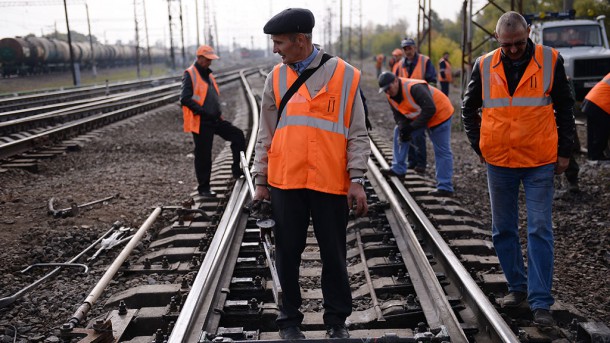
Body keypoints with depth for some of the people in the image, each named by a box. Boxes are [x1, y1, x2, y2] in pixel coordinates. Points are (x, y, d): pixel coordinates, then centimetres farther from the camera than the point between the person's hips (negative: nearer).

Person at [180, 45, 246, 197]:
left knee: (238, 135, -6)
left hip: (214, 119, 8)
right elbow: (185, 99, -17)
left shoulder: (207, 74, 18)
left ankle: (237, 170, 0)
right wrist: (203, 111, -22)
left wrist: (218, 113, 11)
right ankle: (203, 188, 11)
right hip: (201, 122, -7)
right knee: (203, 156, -1)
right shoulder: (190, 74, -8)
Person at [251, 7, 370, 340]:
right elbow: (266, 135, 11)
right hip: (285, 182, 2)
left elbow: (357, 134, 1)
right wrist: (261, 181, 8)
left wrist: (356, 179, -7)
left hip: (331, 183, -2)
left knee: (334, 254, 8)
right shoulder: (276, 78, 7)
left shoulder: (346, 75, -1)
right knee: (288, 253, 10)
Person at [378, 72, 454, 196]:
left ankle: (445, 188, -2)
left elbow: (430, 110, -34)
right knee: (398, 132, 6)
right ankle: (398, 169, 14)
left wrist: (412, 127, -31)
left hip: (439, 113, -8)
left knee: (442, 152, -7)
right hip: (419, 117, 9)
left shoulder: (414, 88, -33)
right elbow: (398, 115, 1)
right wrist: (403, 127, -21)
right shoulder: (391, 96, -6)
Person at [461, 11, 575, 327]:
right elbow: (469, 107, 14)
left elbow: (565, 109, 6)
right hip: (498, 162, 3)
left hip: (540, 162, -2)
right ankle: (517, 287, 28)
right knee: (503, 230, 11)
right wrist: (478, 145, 7)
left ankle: (540, 302, 3)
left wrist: (564, 151, 3)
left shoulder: (550, 61, -3)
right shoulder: (484, 66, 1)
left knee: (540, 230, -3)